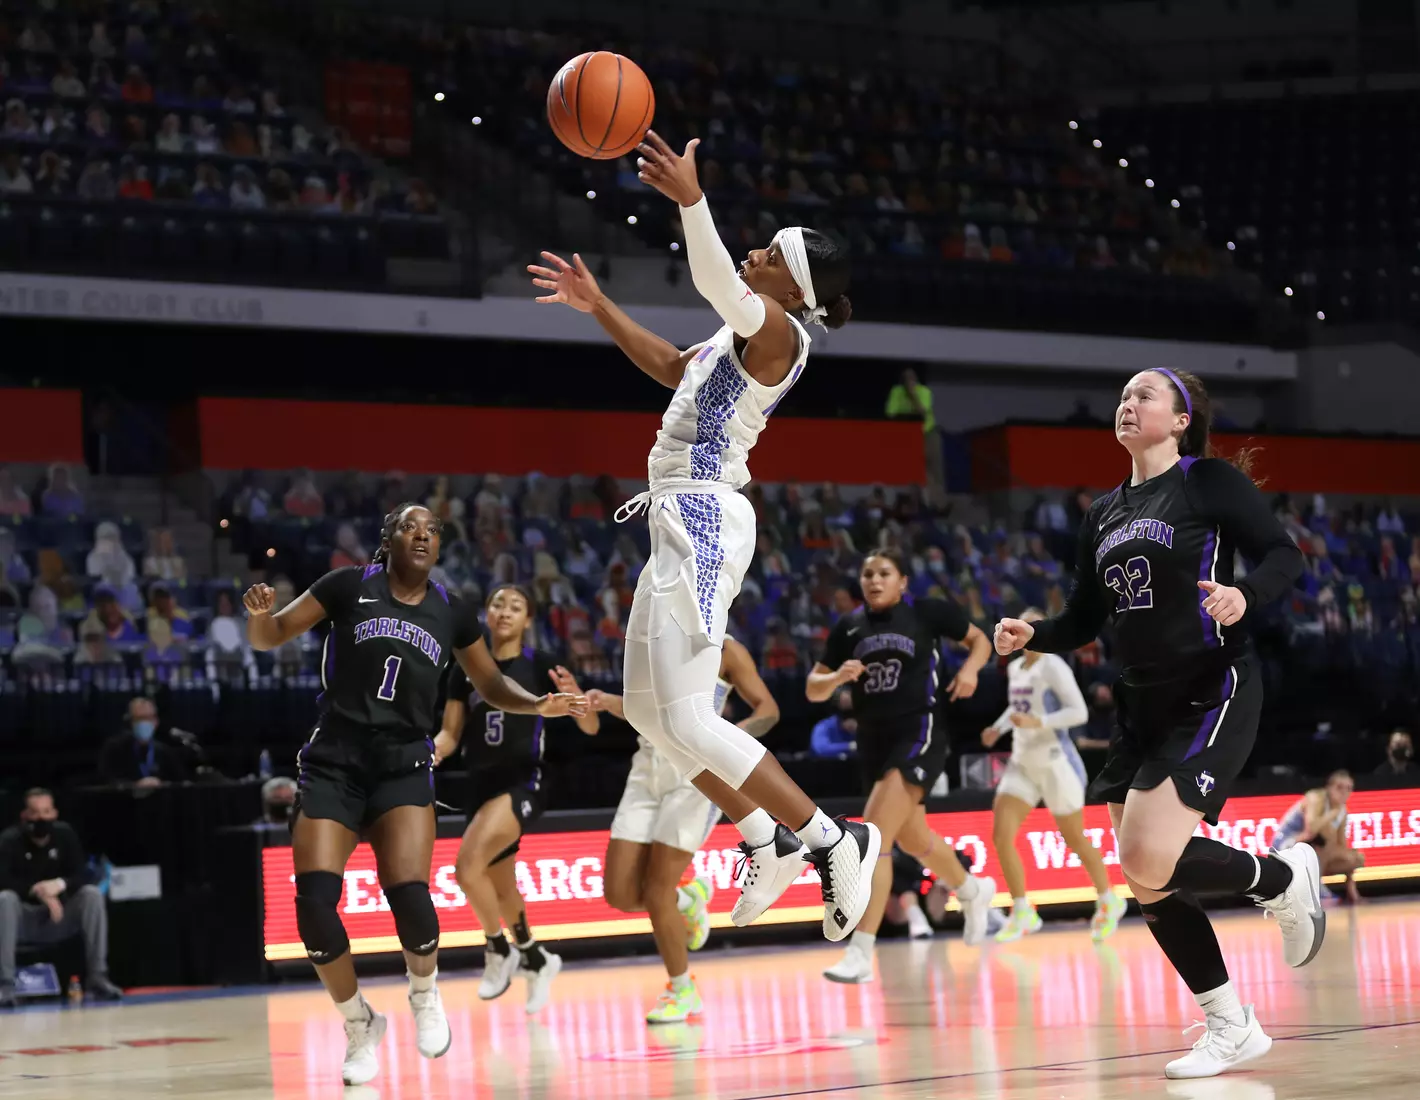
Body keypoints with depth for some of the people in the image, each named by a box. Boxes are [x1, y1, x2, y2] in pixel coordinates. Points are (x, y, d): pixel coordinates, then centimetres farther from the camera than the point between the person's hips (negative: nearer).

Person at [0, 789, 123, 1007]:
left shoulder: (65, 835, -3)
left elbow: (83, 875, -10)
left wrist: (60, 884, -31)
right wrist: (37, 891, -34)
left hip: (59, 918, 3)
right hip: (24, 921, -3)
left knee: (92, 893, -21)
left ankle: (97, 977, -22)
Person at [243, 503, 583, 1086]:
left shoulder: (452, 612, 7)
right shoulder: (349, 585, 0)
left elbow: (491, 684, 20)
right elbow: (269, 638, 3)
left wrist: (539, 704, 1)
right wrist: (259, 614, -20)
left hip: (404, 764, 1)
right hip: (333, 760, -1)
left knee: (409, 896, -21)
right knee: (314, 902, -17)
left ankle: (425, 994, 12)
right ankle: (360, 1024, 8)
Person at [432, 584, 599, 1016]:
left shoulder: (540, 666, -5)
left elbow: (590, 727, -5)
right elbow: (451, 732, 9)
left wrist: (575, 695, -26)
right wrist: (436, 749, -13)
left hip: (523, 783, -6)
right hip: (482, 785, 6)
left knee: (468, 865, -25)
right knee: (501, 889, 16)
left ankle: (498, 951, -3)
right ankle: (536, 959, 42)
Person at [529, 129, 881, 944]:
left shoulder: (777, 329, -11)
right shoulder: (748, 332, 18)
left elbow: (715, 281, -34)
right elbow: (671, 366, 33)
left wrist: (692, 201, -49)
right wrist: (599, 307, 30)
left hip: (704, 521, -11)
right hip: (685, 520, 11)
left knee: (687, 719, -13)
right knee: (648, 711, 16)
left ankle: (836, 840, -6)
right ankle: (773, 843, 21)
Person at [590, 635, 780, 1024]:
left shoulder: (724, 650, -4)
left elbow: (768, 710, -6)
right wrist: (608, 702, 2)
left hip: (696, 773, -6)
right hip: (648, 771, 6)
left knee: (656, 893, -10)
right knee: (620, 894, -3)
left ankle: (682, 991, 10)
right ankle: (688, 896, 28)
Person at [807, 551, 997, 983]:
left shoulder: (927, 613, -3)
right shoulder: (848, 628, 7)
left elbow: (979, 639, 11)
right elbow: (814, 690, 7)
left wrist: (969, 669, -9)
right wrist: (838, 676, -14)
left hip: (918, 734, -6)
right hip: (873, 741, 6)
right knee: (914, 842, 23)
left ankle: (860, 954, -21)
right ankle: (974, 891, 54)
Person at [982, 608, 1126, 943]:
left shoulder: (1052, 666, -13)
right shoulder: (1015, 669, 9)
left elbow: (1079, 712, -20)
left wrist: (1037, 722, -29)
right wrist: (998, 728, 11)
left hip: (1056, 762, -7)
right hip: (1023, 764, 7)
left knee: (1074, 839, 6)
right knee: (1001, 835, -9)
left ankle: (1108, 902, 28)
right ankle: (1022, 913, -1)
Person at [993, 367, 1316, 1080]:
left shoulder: (1211, 481, -5)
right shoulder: (1103, 514, 14)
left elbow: (1284, 555, -10)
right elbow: (1083, 621, 17)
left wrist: (1244, 595, -30)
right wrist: (1031, 637, -3)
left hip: (1213, 693, -8)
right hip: (1141, 704, 8)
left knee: (1150, 860, -22)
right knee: (1148, 885, 4)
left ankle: (1285, 878, 4)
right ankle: (1232, 1029, 18)